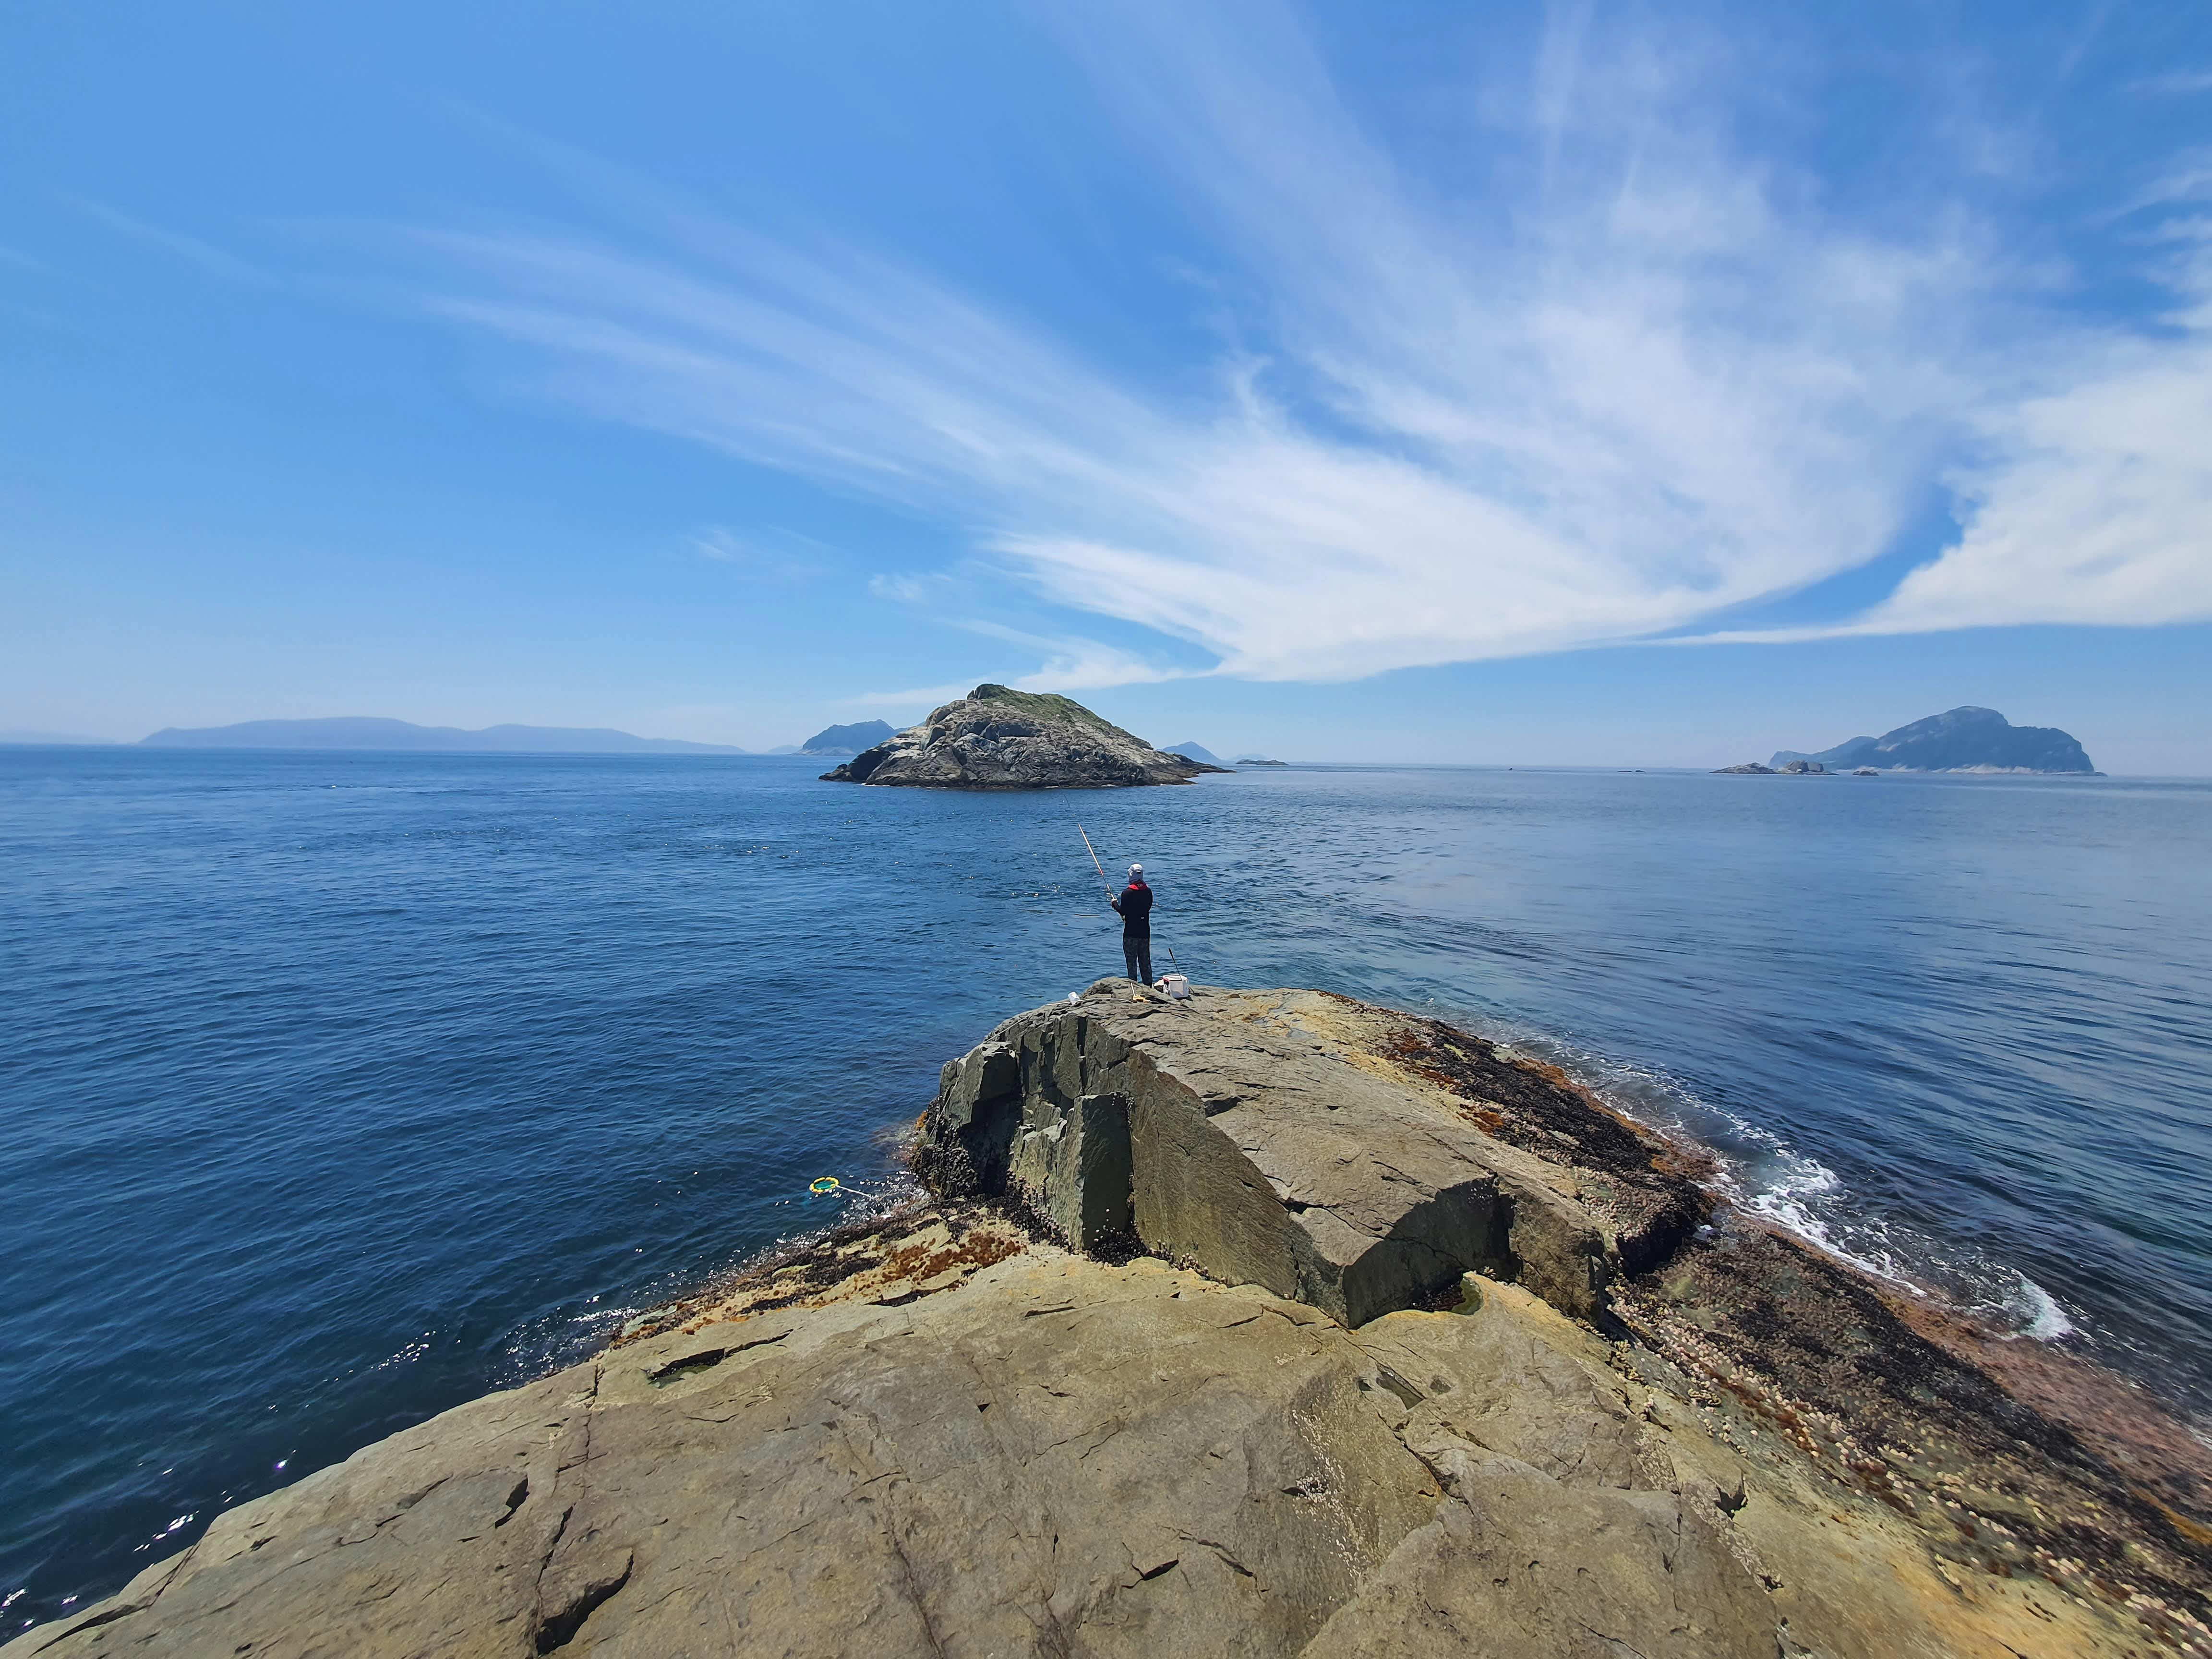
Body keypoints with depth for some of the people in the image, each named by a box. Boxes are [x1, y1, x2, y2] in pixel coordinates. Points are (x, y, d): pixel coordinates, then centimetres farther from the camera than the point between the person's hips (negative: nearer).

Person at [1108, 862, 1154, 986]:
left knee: (1131, 961, 4)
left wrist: (1114, 902, 4)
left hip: (1131, 931, -5)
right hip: (1145, 931, 5)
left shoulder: (1127, 893, -16)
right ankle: (1148, 986, 21)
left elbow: (1123, 912, -14)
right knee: (1145, 961, 15)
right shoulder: (1148, 891, 1)